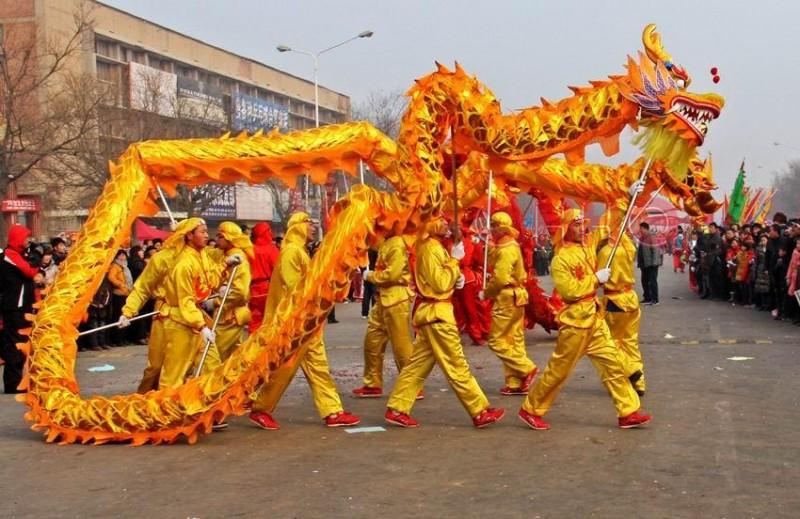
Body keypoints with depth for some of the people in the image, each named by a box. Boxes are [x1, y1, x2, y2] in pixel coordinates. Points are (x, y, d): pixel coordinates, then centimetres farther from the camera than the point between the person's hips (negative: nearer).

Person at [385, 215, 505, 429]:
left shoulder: (435, 247, 16)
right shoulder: (430, 248, -16)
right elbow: (440, 284, -20)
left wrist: (456, 276, 3)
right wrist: (454, 261, -13)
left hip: (431, 312, 10)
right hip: (437, 313, -10)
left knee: (418, 364, 10)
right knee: (457, 366, -4)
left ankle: (396, 409, 11)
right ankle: (480, 412, 1)